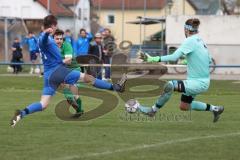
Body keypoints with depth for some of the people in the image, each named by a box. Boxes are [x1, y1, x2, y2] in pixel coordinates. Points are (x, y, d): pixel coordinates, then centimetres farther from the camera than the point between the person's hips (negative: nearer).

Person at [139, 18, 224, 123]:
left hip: (199, 83, -9)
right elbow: (209, 60, 19)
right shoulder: (200, 41, 8)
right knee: (184, 107, 22)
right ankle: (214, 109, 29)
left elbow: (174, 57, -26)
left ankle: (153, 110, -9)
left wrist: (153, 59, -26)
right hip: (203, 82, 9)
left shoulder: (190, 41, -17)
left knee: (169, 85, -22)